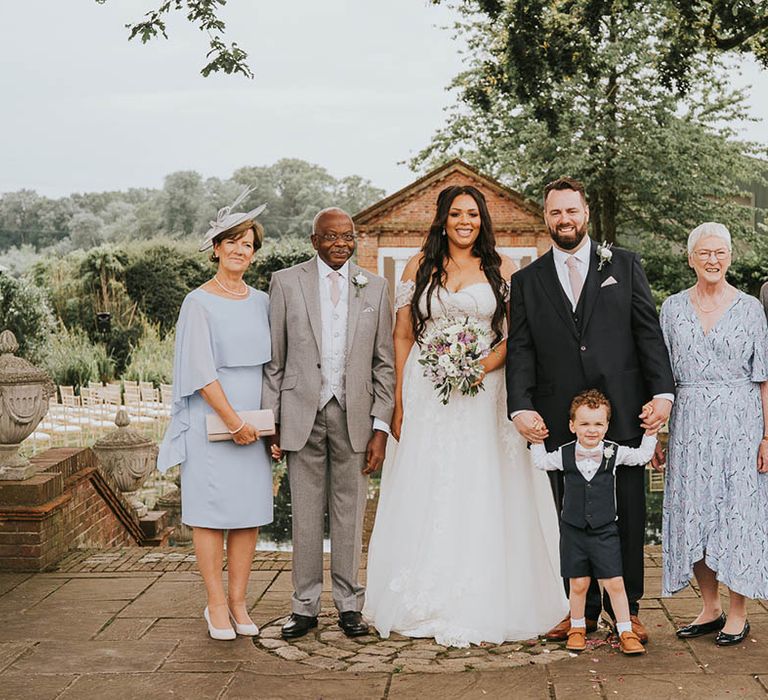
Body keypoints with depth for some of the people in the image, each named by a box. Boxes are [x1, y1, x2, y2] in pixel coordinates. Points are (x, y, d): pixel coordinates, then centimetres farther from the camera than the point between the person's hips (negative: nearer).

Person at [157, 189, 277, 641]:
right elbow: (201, 370, -10)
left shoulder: (261, 301, 12)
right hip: (211, 419, -5)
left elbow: (270, 362, 14)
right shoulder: (199, 303, -4)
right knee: (212, 510, -1)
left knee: (251, 511, 5)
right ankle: (216, 605, 7)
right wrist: (234, 421, -13)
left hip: (254, 420, 5)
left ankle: (238, 602, 13)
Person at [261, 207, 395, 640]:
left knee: (350, 514, 7)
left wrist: (381, 427, -1)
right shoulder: (286, 283, 3)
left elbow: (384, 363, 6)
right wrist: (270, 421, -2)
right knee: (305, 514, 5)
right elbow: (274, 359, 4)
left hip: (355, 413, 1)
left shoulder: (374, 288, 7)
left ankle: (349, 604, 18)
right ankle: (306, 606, 16)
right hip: (303, 413, -1)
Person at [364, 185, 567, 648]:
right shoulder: (419, 268, 10)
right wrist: (399, 402, 1)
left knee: (483, 498, -1)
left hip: (485, 396, -1)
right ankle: (428, 604, 11)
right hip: (427, 396, 1)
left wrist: (489, 363, -17)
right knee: (427, 498, 2)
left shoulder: (501, 269, 7)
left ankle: (482, 606, 8)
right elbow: (403, 336, 8)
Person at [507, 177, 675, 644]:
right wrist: (522, 407, -9)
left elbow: (649, 334, 4)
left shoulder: (625, 266, 8)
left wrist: (663, 392, -7)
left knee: (628, 516, 5)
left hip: (623, 413, -1)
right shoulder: (527, 281, 10)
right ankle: (584, 610, 18)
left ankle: (627, 610, 18)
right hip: (560, 421, 1)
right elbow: (520, 350, 4)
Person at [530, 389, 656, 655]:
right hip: (573, 530, 1)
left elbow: (642, 456, 10)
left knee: (615, 583, -2)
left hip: (604, 530, 0)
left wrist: (650, 431, 3)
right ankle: (577, 628, 25)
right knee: (578, 584, 7)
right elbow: (540, 462, 14)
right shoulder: (564, 455, -2)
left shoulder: (614, 453, -3)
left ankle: (626, 632, 10)